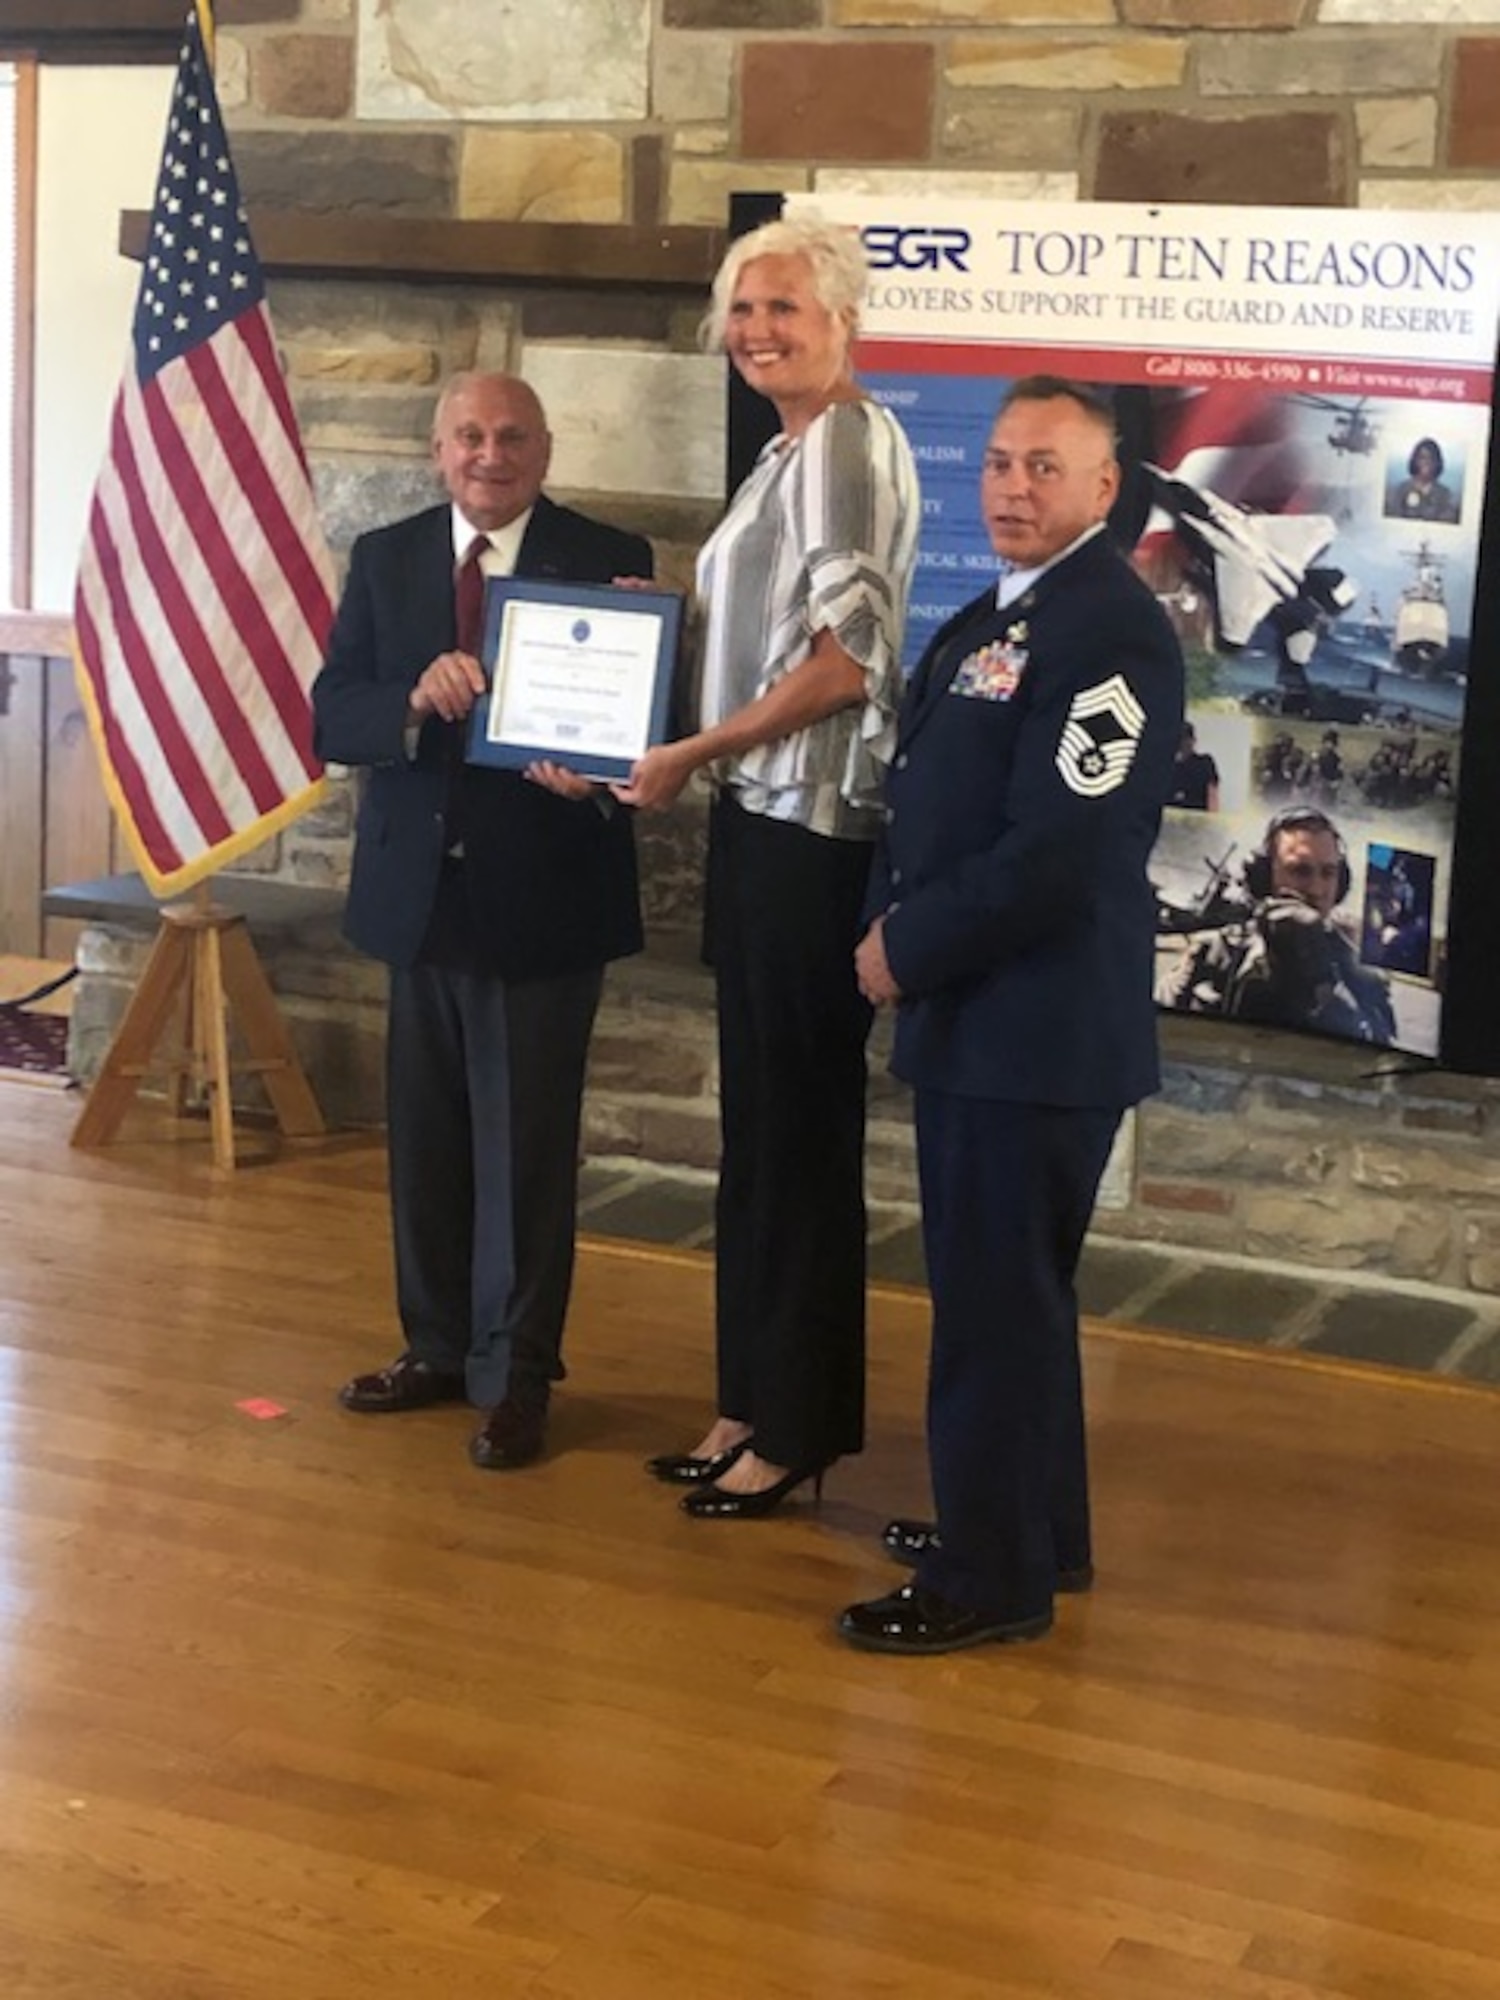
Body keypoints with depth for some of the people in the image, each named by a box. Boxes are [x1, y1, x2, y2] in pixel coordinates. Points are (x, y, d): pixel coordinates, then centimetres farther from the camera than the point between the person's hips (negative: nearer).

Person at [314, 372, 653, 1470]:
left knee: (528, 1144, 3)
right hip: (419, 887, 4)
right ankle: (438, 1345, 29)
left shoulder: (609, 560, -4)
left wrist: (597, 772, -27)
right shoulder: (385, 558, 6)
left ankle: (516, 1375, 15)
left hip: (543, 893, -4)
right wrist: (415, 699, -22)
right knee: (426, 1135, 14)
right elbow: (332, 717, -2)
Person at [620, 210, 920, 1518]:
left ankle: (799, 1426, 11)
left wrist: (693, 753, -14)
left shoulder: (846, 441, -13)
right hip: (764, 818, 10)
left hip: (811, 826, -10)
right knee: (761, 1120, 14)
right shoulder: (791, 452, 16)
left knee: (800, 1126, -1)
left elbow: (845, 662, -20)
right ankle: (755, 1401, 25)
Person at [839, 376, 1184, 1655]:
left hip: (1040, 1028, -10)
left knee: (998, 1299, -2)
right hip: (974, 1013, 10)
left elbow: (1056, 854, -23)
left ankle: (992, 1576, 9)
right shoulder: (995, 619, 15)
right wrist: (892, 929, 2)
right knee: (1001, 1289, 18)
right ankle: (1033, 1529, 32)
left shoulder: (1112, 629, -17)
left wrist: (907, 949, -14)